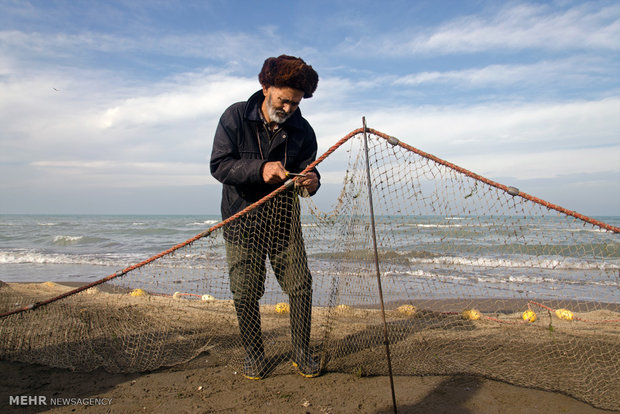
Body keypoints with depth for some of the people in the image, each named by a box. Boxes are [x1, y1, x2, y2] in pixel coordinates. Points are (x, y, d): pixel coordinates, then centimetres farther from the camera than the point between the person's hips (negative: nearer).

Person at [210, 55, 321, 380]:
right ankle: (253, 353, 25)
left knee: (301, 286, 0)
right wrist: (260, 169, -31)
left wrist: (311, 182, -27)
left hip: (284, 221, 2)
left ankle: (301, 350, 20)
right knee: (245, 294, 3)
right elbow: (218, 164, -15)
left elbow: (307, 172, -1)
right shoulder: (235, 117, -8)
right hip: (242, 220, -1)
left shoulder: (302, 131, -2)